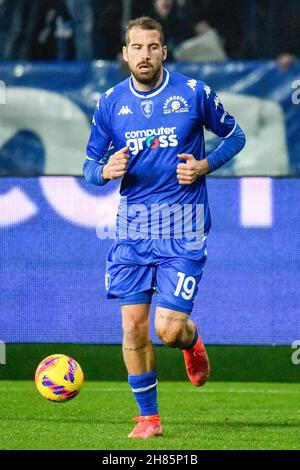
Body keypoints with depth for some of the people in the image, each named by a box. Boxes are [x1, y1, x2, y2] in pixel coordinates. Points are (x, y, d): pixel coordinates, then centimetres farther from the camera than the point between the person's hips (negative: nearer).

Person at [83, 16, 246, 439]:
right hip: (132, 227, 3)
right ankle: (148, 416, 14)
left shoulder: (194, 93, -3)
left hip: (183, 228, -3)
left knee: (169, 330, -11)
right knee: (133, 326, -2)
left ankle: (191, 341, 27)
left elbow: (234, 135, 10)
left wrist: (205, 166, -7)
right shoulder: (111, 103, 4)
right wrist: (106, 171, -13)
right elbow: (90, 166, 11)